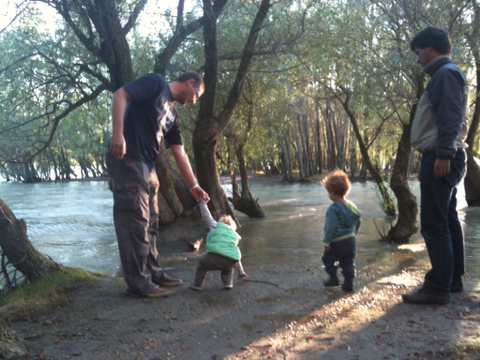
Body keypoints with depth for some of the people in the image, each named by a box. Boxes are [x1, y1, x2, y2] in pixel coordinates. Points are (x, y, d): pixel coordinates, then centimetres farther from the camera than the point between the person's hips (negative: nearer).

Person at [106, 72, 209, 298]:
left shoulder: (172, 115, 21)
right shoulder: (156, 83, -1)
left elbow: (180, 153, 21)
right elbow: (121, 95, -13)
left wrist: (193, 186, 19)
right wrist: (117, 133, -25)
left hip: (147, 167, 9)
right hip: (127, 160, -9)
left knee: (150, 223, 14)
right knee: (135, 221, -7)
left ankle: (152, 273, 24)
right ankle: (138, 282, -1)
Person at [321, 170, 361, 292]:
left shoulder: (333, 208, -20)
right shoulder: (351, 205, 3)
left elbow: (331, 226, -23)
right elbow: (358, 220, 15)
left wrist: (326, 241, -16)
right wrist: (355, 230, 34)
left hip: (337, 242, -6)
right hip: (351, 240, 7)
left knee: (328, 258, 15)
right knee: (348, 262, 13)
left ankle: (333, 278, 19)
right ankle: (348, 283, 13)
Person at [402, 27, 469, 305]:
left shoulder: (446, 73, -10)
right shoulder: (446, 74, 21)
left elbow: (451, 117, -21)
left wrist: (444, 154, -26)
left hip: (441, 159, -11)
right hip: (444, 159, 11)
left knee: (434, 224, -10)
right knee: (448, 220, 14)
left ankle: (438, 288, -7)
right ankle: (453, 278, 23)